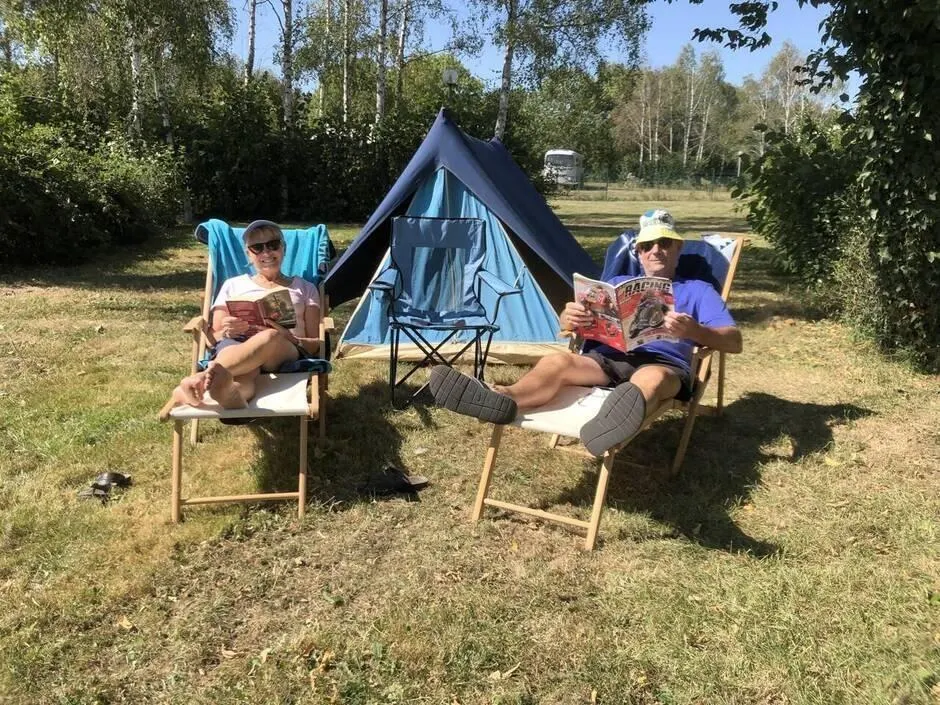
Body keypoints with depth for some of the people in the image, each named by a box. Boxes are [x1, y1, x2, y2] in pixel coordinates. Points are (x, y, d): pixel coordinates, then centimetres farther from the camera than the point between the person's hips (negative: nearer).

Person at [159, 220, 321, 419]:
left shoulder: (304, 288, 26)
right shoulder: (233, 285, 28)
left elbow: (315, 344, 16)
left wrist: (291, 338, -8)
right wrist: (226, 333, -4)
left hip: (287, 353, 0)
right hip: (236, 346, 1)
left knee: (270, 337, -40)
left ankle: (199, 380, -58)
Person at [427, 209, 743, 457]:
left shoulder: (696, 290, 25)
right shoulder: (617, 283, 34)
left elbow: (734, 341, 9)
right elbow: (569, 327, 22)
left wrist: (694, 331, -14)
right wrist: (570, 318, -6)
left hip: (663, 363, -3)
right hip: (607, 358, 3)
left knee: (650, 379, -41)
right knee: (557, 361, -30)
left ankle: (621, 416, -76)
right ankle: (500, 399, -59)